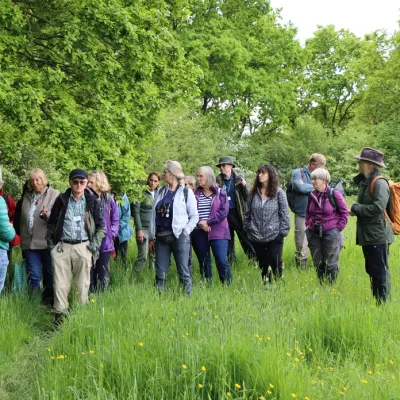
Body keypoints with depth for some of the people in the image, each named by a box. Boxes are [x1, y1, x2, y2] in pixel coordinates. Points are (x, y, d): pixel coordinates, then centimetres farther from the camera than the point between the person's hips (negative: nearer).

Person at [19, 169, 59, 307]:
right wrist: (22, 238, 19)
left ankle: (49, 302, 19)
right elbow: (22, 218, 21)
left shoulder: (54, 195, -2)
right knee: (34, 275, 2)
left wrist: (47, 215, -27)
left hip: (48, 242, -3)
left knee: (50, 274, 7)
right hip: (30, 242, 3)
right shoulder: (26, 196, 13)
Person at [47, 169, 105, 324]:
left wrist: (95, 245, -1)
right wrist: (51, 244, 4)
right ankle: (60, 317, 2)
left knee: (82, 285, 2)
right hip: (62, 247, 1)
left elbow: (101, 227, 10)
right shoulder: (61, 200, 6)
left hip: (83, 247, 0)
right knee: (60, 285, -3)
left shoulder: (92, 201, 5)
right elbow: (51, 224, 12)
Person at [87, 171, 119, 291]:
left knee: (103, 277, 8)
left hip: (105, 244, 1)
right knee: (90, 274, 5)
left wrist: (112, 234, -1)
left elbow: (115, 220, 10)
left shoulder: (108, 199, 1)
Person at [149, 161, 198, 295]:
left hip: (179, 237, -4)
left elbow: (194, 216, 2)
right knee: (160, 273, 6)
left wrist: (186, 231, -9)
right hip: (161, 237, 4)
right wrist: (151, 237, 9)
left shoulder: (186, 193, 0)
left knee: (183, 272, -3)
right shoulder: (160, 192, 12)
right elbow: (153, 215, 12)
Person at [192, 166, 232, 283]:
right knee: (204, 262, 9)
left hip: (218, 232, -3)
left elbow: (223, 212, -9)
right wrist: (200, 223, -14)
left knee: (222, 260, -9)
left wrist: (207, 222, -13)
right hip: (199, 233, 3)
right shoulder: (195, 194, 8)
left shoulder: (220, 193, 0)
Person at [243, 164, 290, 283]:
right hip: (256, 237, 3)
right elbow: (247, 213, 10)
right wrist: (247, 229, 7)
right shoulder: (253, 193, 5)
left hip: (274, 236, -3)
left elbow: (284, 213, -3)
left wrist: (283, 231, -8)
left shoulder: (278, 193, -4)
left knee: (275, 262, -6)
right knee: (263, 264, 13)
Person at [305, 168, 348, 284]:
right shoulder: (312, 195, 4)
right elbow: (308, 212, 20)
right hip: (314, 234, 5)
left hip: (330, 233, -5)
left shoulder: (334, 194, -9)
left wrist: (338, 228, -6)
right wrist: (308, 224, 10)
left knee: (331, 264, 0)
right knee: (318, 263, 10)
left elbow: (344, 212, -3)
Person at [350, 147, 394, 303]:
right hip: (367, 234, 9)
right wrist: (356, 209, 0)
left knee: (380, 271, -3)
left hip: (378, 235, -9)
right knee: (371, 270, 16)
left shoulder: (379, 183, -15)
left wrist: (356, 207, -14)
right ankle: (375, 300, 26)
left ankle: (383, 303, 4)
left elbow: (378, 207, -25)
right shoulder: (364, 182, 13)